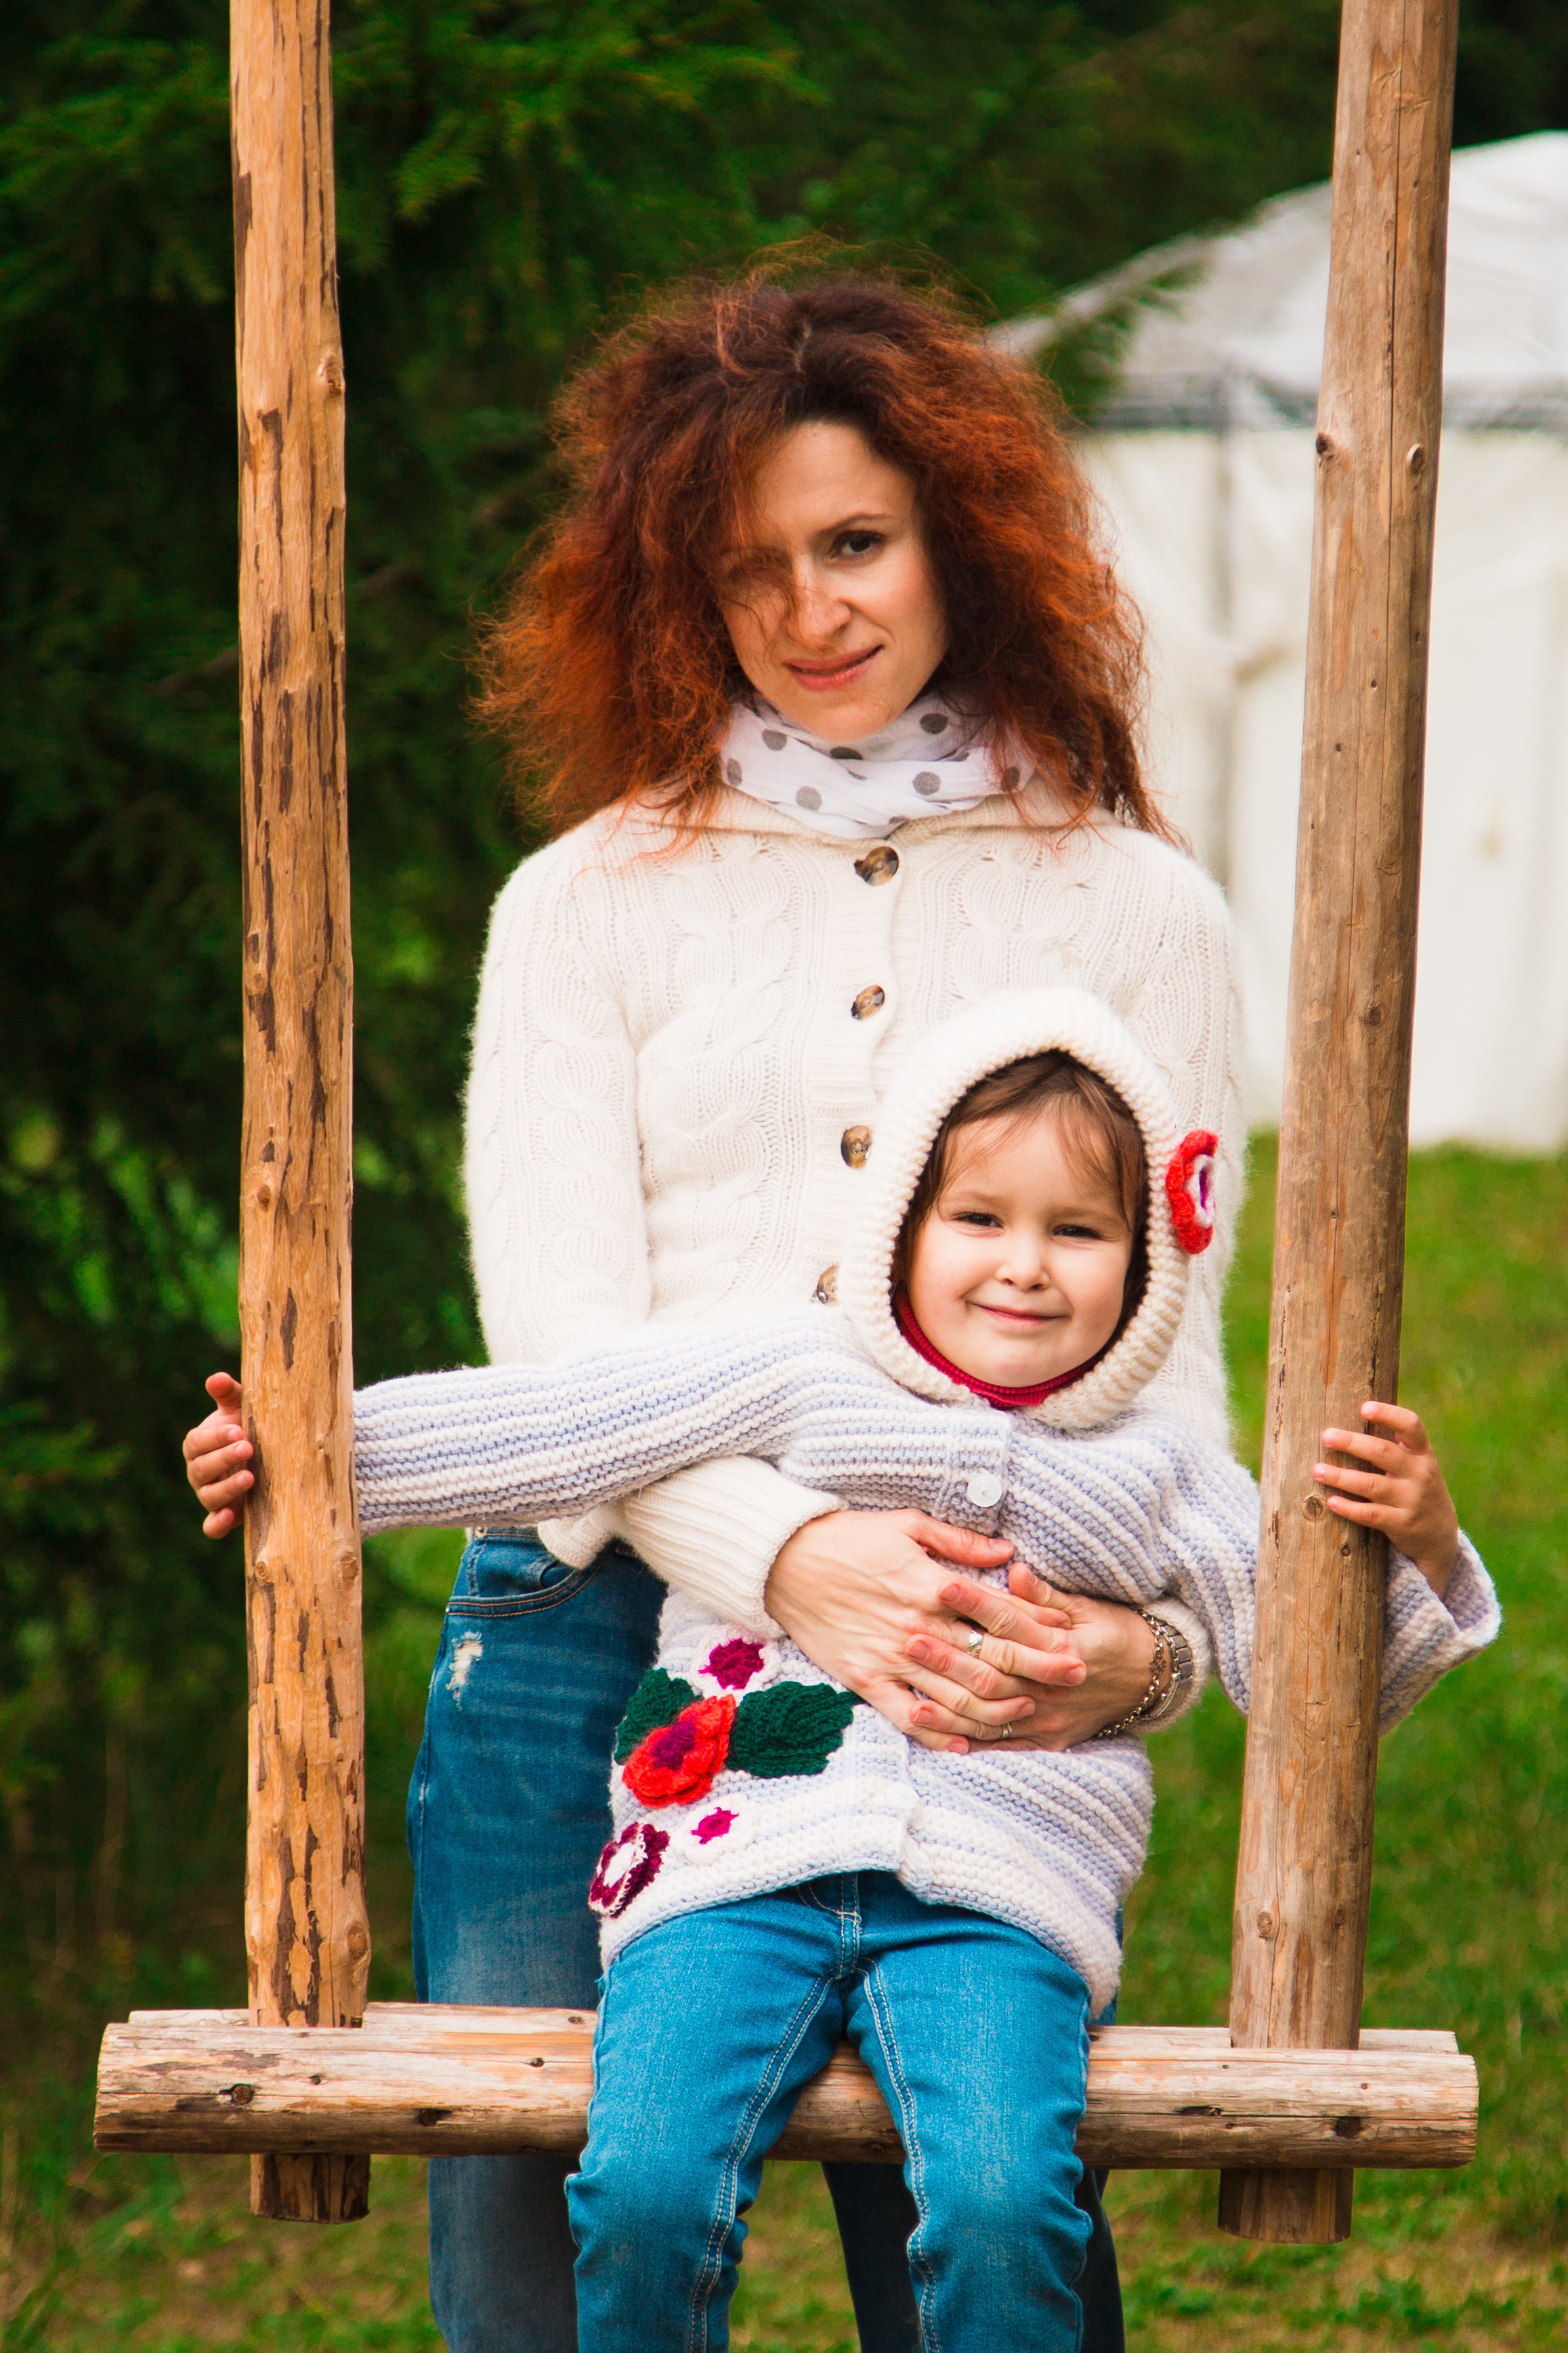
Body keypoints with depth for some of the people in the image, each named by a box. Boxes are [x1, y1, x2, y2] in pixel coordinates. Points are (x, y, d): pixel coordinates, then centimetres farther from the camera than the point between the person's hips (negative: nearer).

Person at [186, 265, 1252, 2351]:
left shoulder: (1136, 912, 11)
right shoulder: (588, 907, 10)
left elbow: (1167, 1345, 5)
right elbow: (557, 1330, -1)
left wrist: (1137, 1633, -16)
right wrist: (784, 1555, -20)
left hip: (969, 1687, 0)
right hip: (597, 1641, 1)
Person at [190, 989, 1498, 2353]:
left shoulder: (1159, 1476, 16)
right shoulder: (798, 1382, 11)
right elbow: (550, 1432, 7)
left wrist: (1419, 1554, -3)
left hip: (992, 1902, 0)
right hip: (736, 1880, 0)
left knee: (1001, 2208, -29)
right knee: (644, 2193, -26)